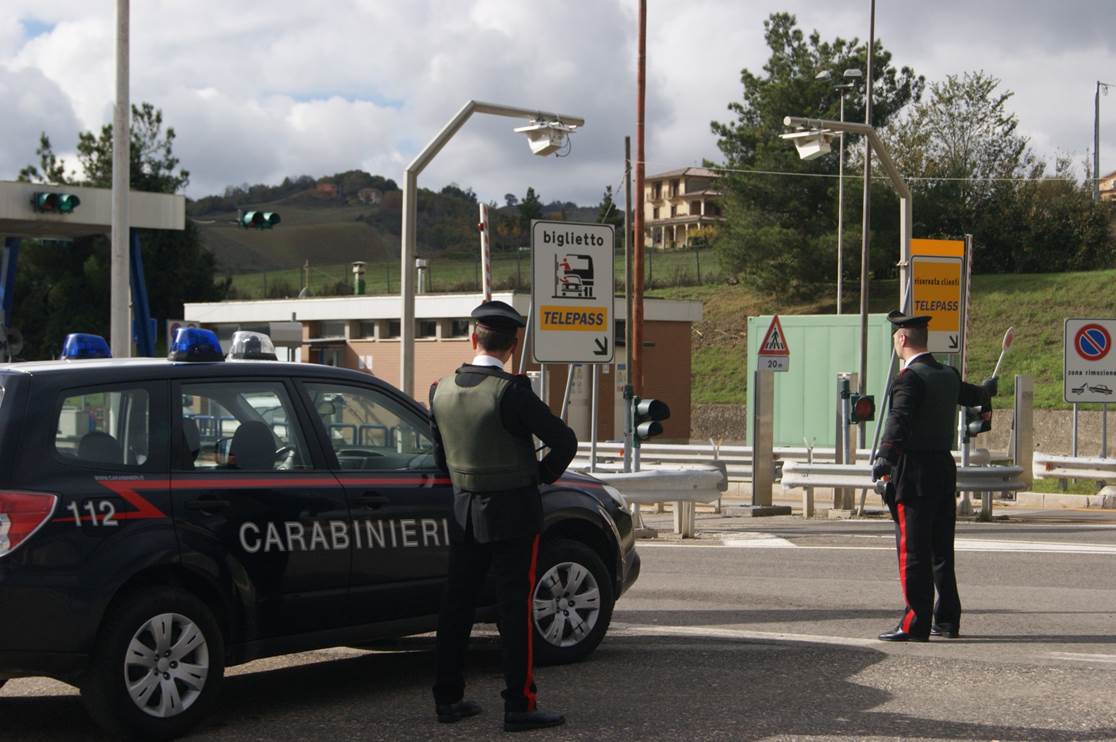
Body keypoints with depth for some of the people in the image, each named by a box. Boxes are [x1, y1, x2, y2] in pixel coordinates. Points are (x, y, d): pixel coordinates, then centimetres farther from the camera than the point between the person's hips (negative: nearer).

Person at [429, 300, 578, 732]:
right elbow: (564, 441, -17)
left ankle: (448, 698, 19)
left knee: (456, 605, 12)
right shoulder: (510, 392, -18)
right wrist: (542, 475, -1)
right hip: (513, 513, -6)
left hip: (464, 513, 6)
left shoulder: (442, 391, 1)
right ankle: (519, 706, 0)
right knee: (515, 608, -2)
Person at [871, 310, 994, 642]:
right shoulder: (949, 375, 13)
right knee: (941, 548, 14)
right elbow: (974, 396, 34)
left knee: (913, 550, -6)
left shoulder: (909, 378, -12)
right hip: (945, 468, 8)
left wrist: (884, 459, -36)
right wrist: (988, 388, 57)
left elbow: (899, 419, -27)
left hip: (914, 472, -8)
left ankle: (915, 624, -8)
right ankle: (947, 620, 20)